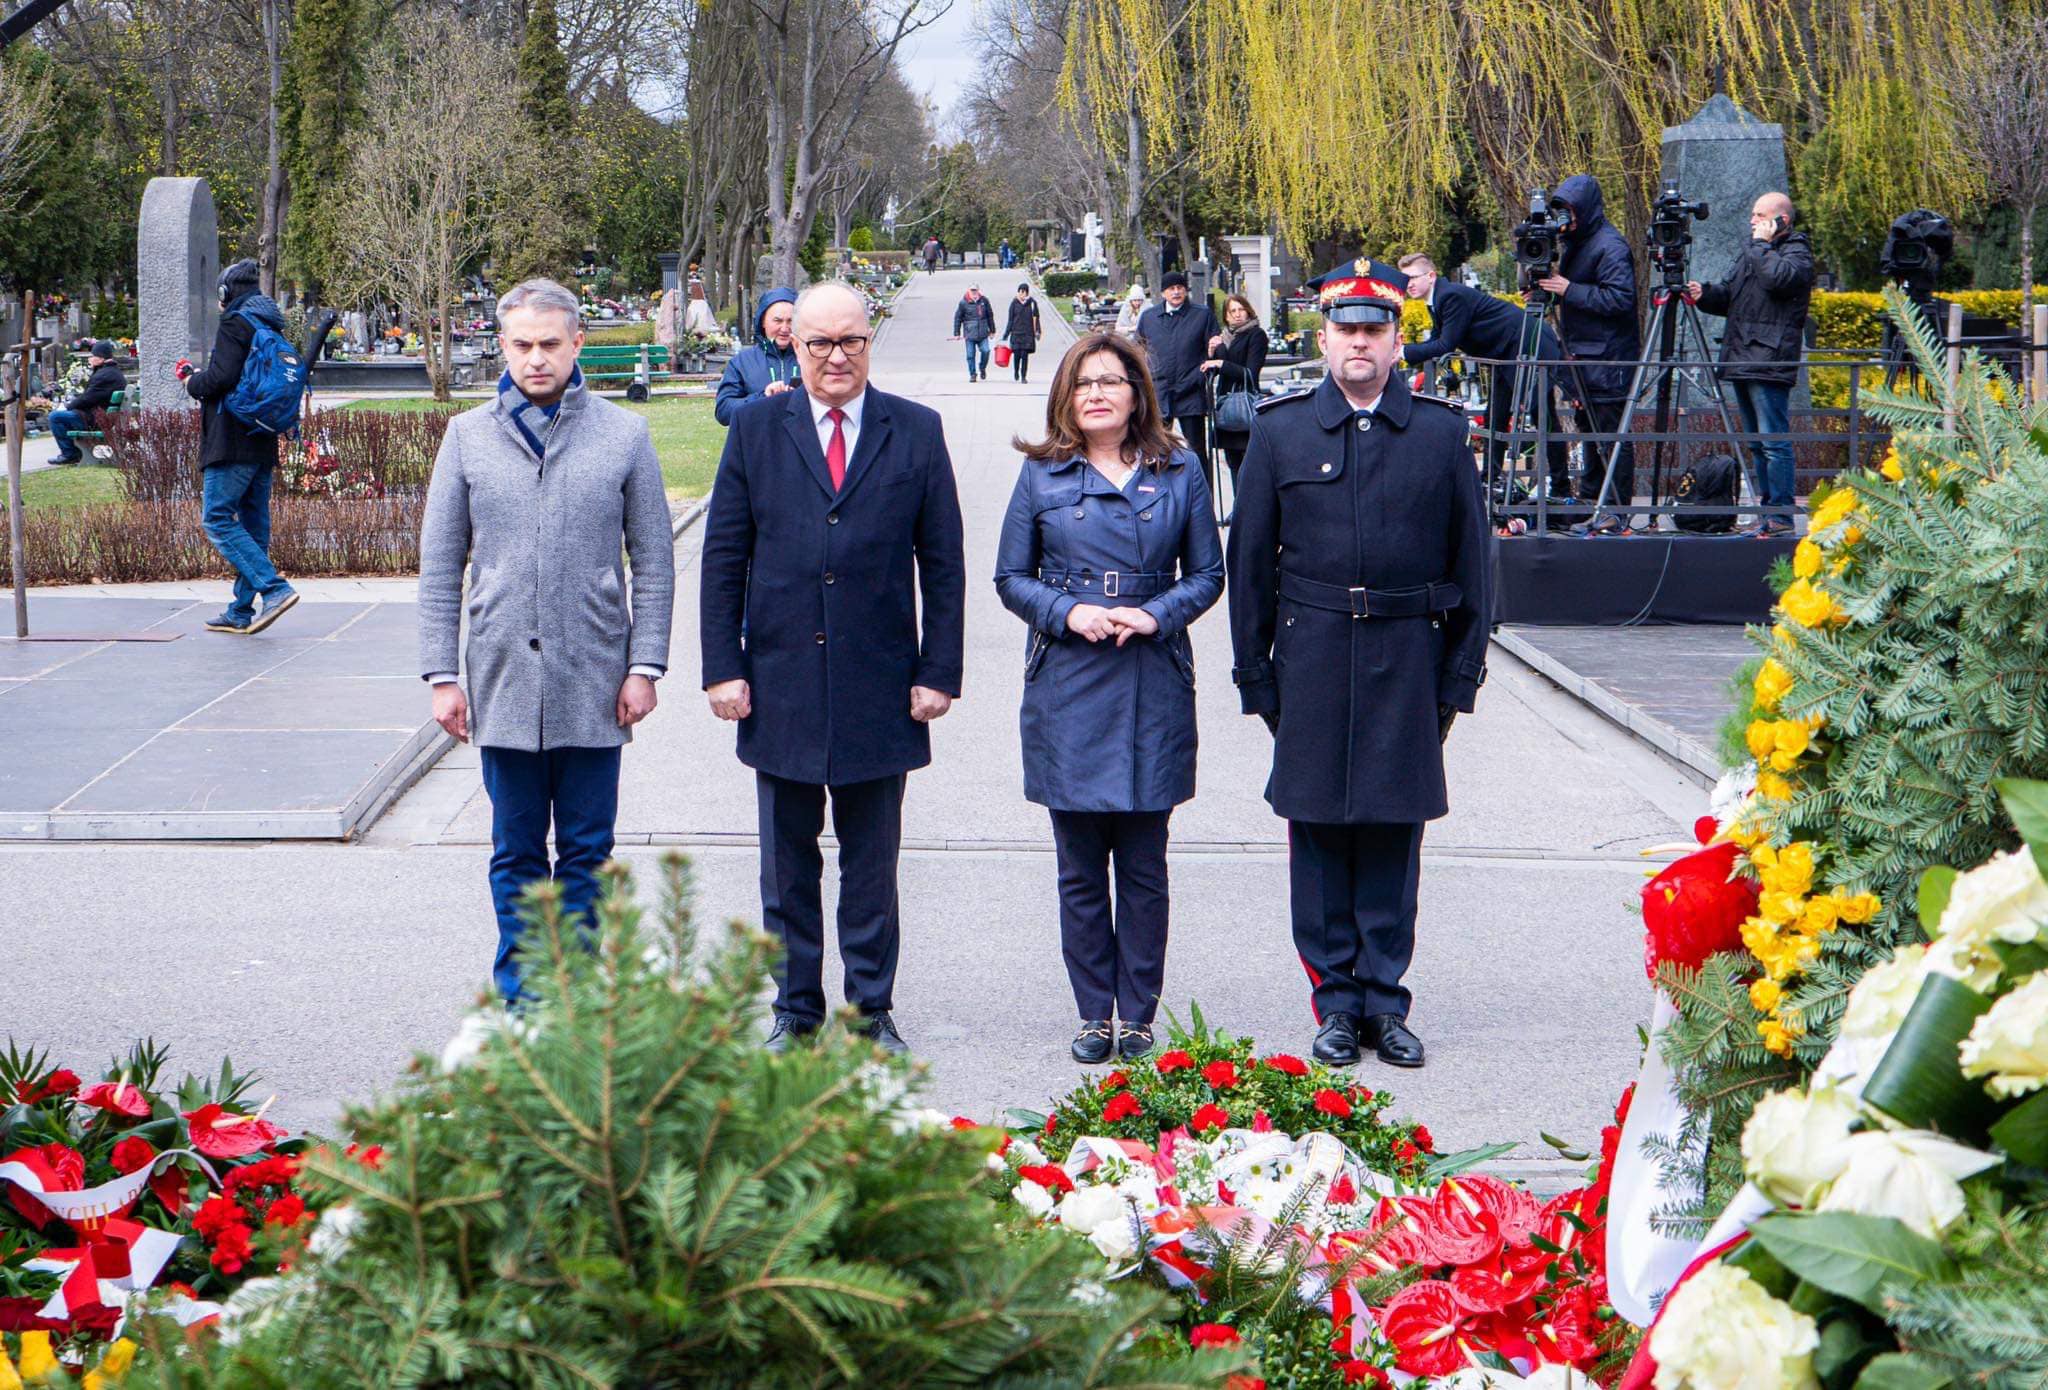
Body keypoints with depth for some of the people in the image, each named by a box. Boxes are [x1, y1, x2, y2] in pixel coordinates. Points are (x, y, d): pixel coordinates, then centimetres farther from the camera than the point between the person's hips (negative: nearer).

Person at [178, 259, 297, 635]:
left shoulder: (235, 323, -10)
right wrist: (201, 377, 23)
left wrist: (194, 384, 0)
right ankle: (241, 611, 13)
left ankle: (274, 589, -20)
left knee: (218, 519, -8)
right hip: (264, 443, 9)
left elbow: (222, 376, -20)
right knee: (253, 524, 9)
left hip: (232, 442, -9)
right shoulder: (270, 327, 17)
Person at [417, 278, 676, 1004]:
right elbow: (440, 569, 6)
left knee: (586, 851, 6)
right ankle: (519, 995, 18)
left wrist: (645, 666, -3)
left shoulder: (623, 435, 2)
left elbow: (653, 563, 4)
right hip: (503, 679, 1)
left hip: (593, 684, -1)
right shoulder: (468, 437, 4)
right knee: (516, 853, 9)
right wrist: (441, 676, 0)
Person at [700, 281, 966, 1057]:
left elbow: (943, 562, 3)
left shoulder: (916, 432, 3)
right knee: (787, 866, 9)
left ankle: (871, 1011, 20)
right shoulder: (756, 429, 4)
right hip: (780, 682, 1)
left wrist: (939, 672, -3)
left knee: (872, 865, 9)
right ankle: (796, 1013, 20)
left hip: (879, 688, 0)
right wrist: (722, 667, -4)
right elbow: (723, 558, 3)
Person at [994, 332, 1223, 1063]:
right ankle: (1094, 1014, 15)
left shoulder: (1178, 470, 5)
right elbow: (1011, 578, 8)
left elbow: (1207, 574, 8)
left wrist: (1156, 614, -10)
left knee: (1144, 865, 3)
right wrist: (1068, 612, -10)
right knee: (1080, 868, 4)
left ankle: (1138, 1016, 13)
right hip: (1067, 686, 0)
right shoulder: (1043, 474, 5)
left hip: (1153, 689, 0)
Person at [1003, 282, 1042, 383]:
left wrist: (1038, 331, -1)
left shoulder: (1032, 303, 3)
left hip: (1028, 333, 0)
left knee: (1025, 355, -5)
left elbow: (1036, 318, 8)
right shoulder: (1014, 303, 3)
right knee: (1017, 355, -3)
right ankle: (1016, 372, 24)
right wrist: (1006, 334, 4)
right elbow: (1010, 320, 6)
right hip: (1016, 333, 0)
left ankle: (1024, 376, 3)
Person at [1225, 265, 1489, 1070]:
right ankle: (1337, 1001, 13)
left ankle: (1384, 1001, 13)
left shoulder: (1442, 432, 5)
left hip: (1406, 660, 0)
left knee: (1394, 833, 3)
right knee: (1317, 832, 3)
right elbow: (1250, 560, 6)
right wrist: (1256, 676, 2)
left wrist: (1460, 677, 5)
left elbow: (1468, 559, 8)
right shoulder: (1281, 431, 4)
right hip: (1311, 659, 0)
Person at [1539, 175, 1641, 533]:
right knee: (1589, 431, 15)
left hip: (1608, 358, -10)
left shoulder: (1610, 246, -14)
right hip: (1582, 355, 10)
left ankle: (1617, 510, -4)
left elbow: (1619, 299, -22)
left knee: (1611, 433, -7)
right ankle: (1590, 503, 23)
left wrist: (1569, 290, -22)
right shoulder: (1575, 243, 15)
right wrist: (1552, 284, 5)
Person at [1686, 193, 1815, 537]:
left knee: (1774, 441, -10)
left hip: (1769, 364, -9)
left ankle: (1780, 516, -10)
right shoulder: (1754, 252, 22)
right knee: (1757, 444, 11)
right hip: (1742, 362, 9)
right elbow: (1729, 294, 22)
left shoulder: (1797, 252, -3)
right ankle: (1765, 514, 16)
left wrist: (1760, 244, -9)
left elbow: (1778, 278, -24)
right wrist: (1705, 295, 1)